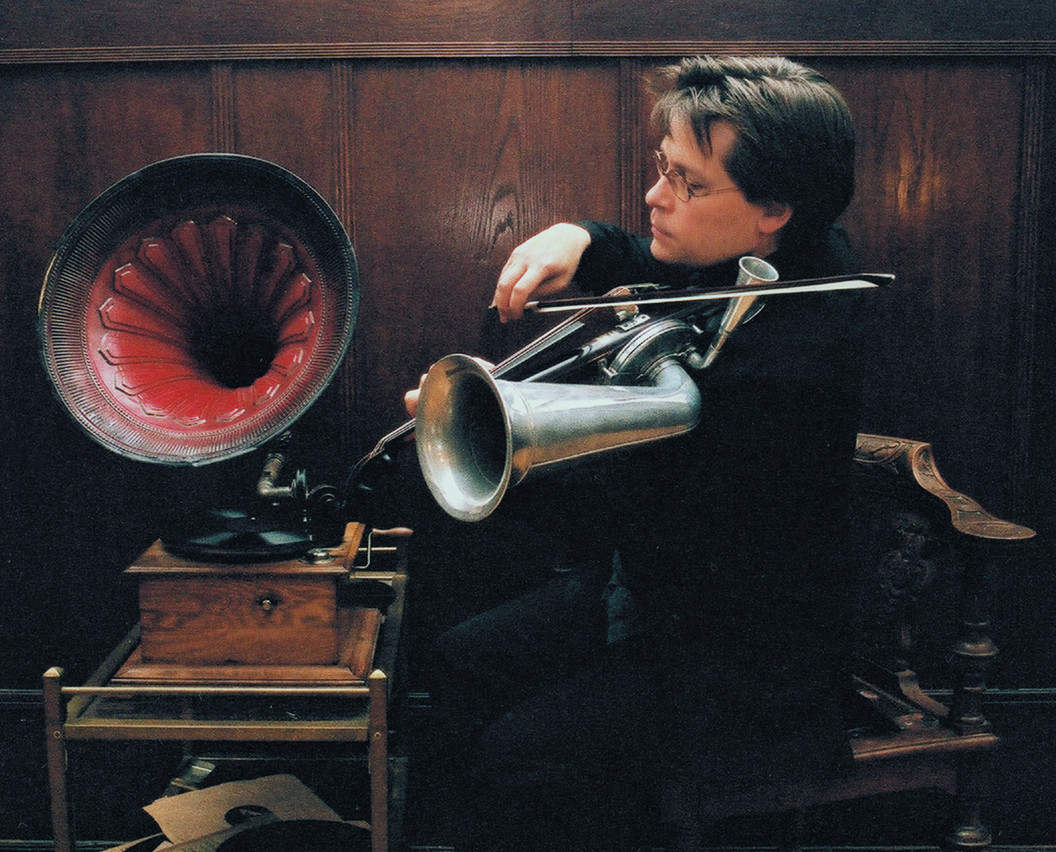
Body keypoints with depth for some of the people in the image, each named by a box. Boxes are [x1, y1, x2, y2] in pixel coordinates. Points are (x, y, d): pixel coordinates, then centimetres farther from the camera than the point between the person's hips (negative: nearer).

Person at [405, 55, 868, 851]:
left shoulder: (784, 368, -33)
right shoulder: (746, 261, -5)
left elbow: (637, 524, -29)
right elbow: (651, 264, 15)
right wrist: (579, 242, -8)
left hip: (739, 671, -10)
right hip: (643, 589, 10)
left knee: (515, 756, -18)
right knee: (462, 664, 10)